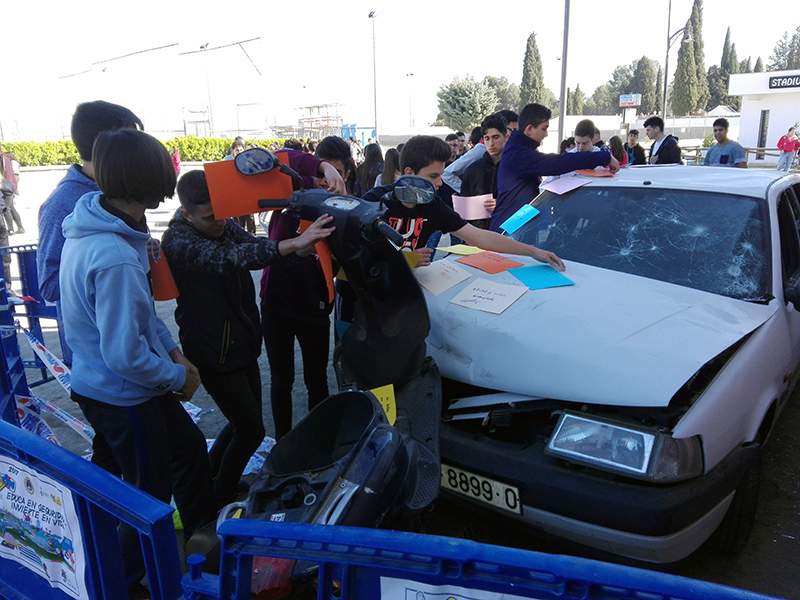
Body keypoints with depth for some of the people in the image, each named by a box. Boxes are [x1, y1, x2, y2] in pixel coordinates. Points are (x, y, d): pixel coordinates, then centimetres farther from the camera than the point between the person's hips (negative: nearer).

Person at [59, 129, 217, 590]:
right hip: (122, 395, -9)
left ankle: (203, 531, 50)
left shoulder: (93, 227, -1)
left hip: (107, 384, 9)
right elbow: (125, 356, -30)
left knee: (190, 446, 26)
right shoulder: (116, 258, -33)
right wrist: (177, 377, -14)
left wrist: (173, 349, 5)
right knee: (151, 497, 11)